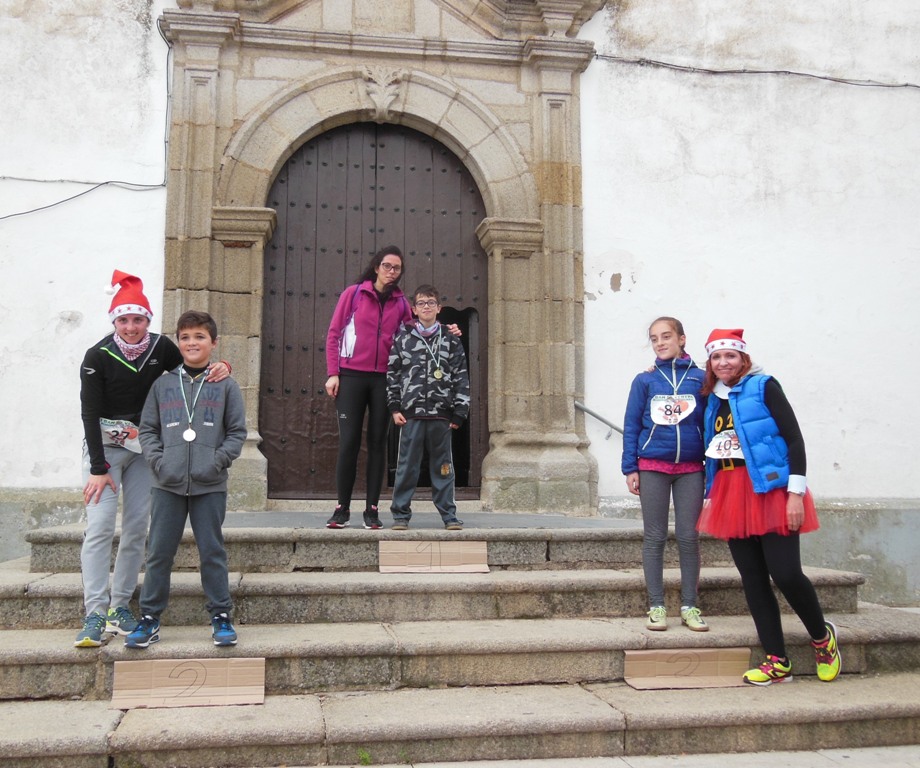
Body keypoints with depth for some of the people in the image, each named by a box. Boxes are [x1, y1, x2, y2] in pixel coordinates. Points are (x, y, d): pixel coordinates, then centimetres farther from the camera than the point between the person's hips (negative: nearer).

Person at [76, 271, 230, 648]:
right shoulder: (98, 356, -11)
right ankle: (94, 615, -9)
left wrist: (220, 369, -14)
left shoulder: (161, 348, -3)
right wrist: (98, 468, -14)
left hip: (145, 446, 3)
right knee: (99, 525, -12)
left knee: (137, 527, 3)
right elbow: (90, 413, -11)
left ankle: (120, 606, 14)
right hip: (103, 445, -3)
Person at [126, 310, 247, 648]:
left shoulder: (226, 386, 4)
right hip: (168, 484, 2)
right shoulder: (163, 385, 8)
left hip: (210, 485, -2)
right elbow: (147, 429, 9)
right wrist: (158, 461, -6)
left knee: (212, 552, 5)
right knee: (159, 553, 6)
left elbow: (237, 433, 3)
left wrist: (216, 462, -10)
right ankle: (149, 618, 17)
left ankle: (221, 616, 15)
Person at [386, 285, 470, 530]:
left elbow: (461, 377, 6)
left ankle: (449, 514, 14)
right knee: (407, 465, 3)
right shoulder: (403, 338, 7)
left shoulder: (450, 340, 8)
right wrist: (395, 408, -1)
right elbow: (392, 373, 6)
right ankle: (400, 514, 12)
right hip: (411, 412, 0)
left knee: (443, 466, 7)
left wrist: (459, 413, 0)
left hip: (441, 414, 1)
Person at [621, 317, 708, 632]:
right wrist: (630, 468, -2)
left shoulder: (700, 378, 3)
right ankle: (656, 606, 13)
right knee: (654, 538, 5)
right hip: (652, 467, 0)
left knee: (689, 537, 5)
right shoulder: (644, 380, 3)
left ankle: (690, 606, 16)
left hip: (691, 469, 0)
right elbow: (631, 426, 3)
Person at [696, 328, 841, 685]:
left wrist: (796, 492, -15)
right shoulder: (713, 401, 14)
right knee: (753, 580, 4)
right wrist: (709, 497, 16)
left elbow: (794, 439, -9)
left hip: (770, 492, -6)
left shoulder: (763, 387, -3)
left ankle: (822, 637, 17)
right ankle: (778, 662, 12)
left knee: (785, 573, -11)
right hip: (731, 497, 6)